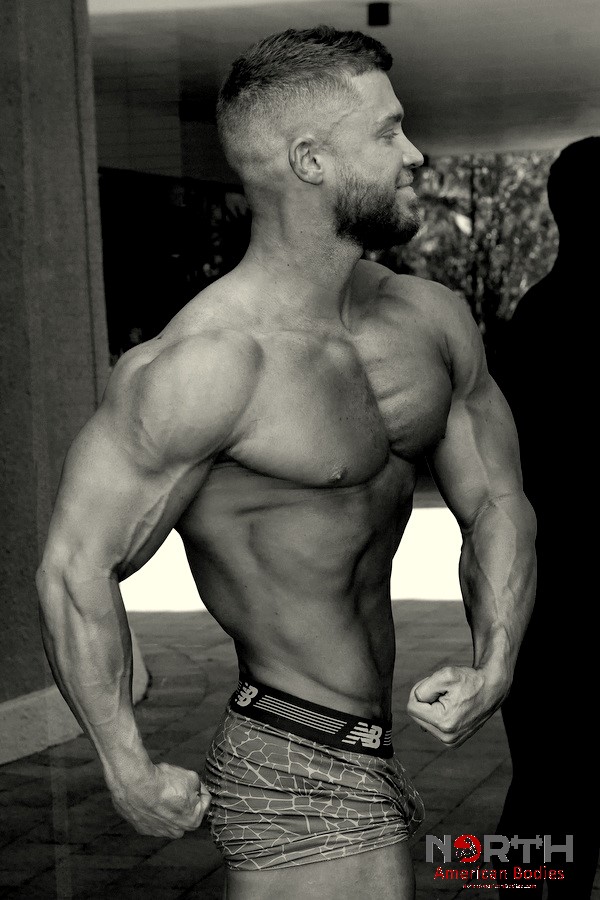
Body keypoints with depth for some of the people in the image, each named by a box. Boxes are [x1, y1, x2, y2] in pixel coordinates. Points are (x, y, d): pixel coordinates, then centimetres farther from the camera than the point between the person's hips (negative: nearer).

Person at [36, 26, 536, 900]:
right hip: (304, 783, -8)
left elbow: (496, 502, 13)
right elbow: (77, 568, -21)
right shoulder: (208, 362, -22)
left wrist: (493, 663, -1)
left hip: (370, 755, 9)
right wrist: (129, 770, -20)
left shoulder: (434, 320, 4)